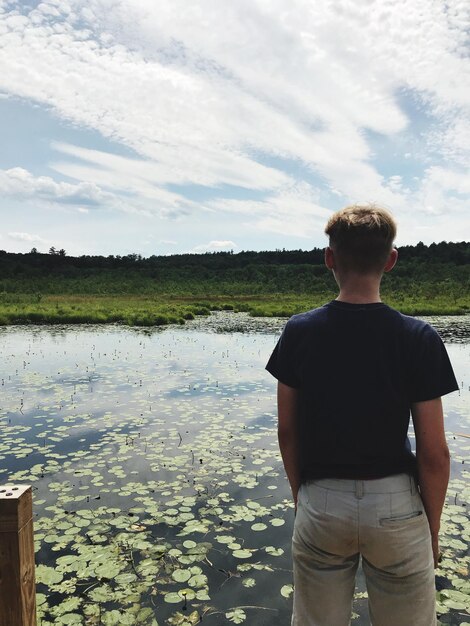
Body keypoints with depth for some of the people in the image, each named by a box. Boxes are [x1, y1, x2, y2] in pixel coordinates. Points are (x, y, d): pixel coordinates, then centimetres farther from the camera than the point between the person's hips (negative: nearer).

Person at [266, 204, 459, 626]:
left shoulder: (299, 332, -9)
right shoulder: (418, 338, -13)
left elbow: (287, 431, -1)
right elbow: (434, 454, -10)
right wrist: (432, 528, 6)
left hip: (320, 501, 1)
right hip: (395, 504, -1)